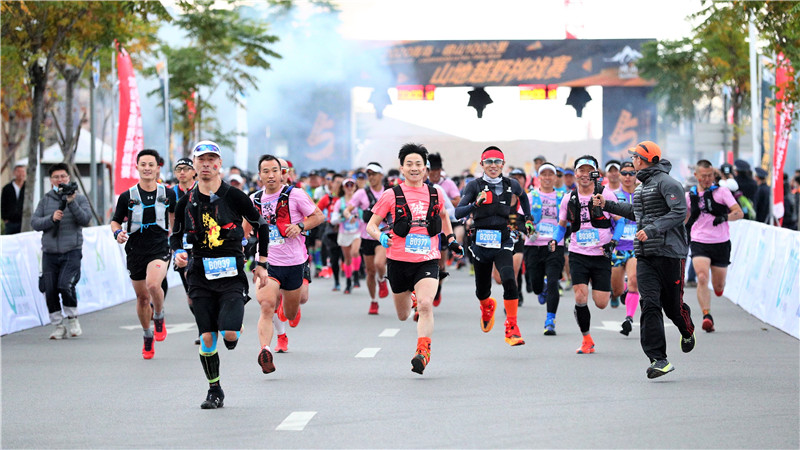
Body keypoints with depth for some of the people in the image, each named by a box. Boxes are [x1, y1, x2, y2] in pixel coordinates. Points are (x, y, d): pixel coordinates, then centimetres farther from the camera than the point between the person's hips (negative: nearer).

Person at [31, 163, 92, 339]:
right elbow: (35, 222, 2)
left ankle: (72, 319, 4)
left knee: (65, 285, -19)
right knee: (50, 290, -1)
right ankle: (59, 326, 12)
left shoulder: (79, 198, 5)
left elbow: (85, 220, -10)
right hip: (49, 253, 3)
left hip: (71, 252, -3)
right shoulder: (46, 200, 10)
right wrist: (51, 218, -15)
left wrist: (72, 202, -21)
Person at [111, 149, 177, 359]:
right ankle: (148, 338, 31)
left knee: (153, 285, -29)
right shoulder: (127, 196, -2)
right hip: (135, 251, 2)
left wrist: (173, 232, 19)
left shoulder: (168, 194, 1)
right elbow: (115, 221, 7)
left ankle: (159, 318, 0)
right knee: (142, 296, 10)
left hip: (160, 248, -2)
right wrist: (118, 233, -13)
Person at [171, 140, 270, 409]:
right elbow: (176, 235, 18)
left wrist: (262, 264, 7)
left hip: (232, 272, -3)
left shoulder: (234, 196, -3)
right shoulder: (187, 202, 5)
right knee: (207, 337, -1)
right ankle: (214, 392, 13)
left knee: (228, 333, -17)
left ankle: (234, 331, 22)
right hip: (201, 274, 3)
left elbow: (261, 227, 8)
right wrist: (178, 253, -3)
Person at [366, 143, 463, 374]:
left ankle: (423, 352, -21)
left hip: (428, 261, 0)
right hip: (399, 261, 0)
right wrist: (381, 237, -19)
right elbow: (371, 225, 1)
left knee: (426, 305, -25)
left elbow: (443, 216, 28)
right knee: (403, 316, 15)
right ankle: (411, 299, 52)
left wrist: (451, 239, 18)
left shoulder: (436, 194, 5)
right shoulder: (392, 195, -3)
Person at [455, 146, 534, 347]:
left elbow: (523, 196, 28)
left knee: (509, 280, -25)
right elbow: (458, 213, -12)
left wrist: (528, 219, 24)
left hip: (503, 243, 0)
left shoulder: (512, 185, 3)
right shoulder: (475, 186, -3)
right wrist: (475, 204, -28)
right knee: (482, 291, 12)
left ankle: (512, 330, -19)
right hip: (480, 243, 0)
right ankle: (487, 307, 51)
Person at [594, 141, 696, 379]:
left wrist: (652, 230, -26)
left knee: (672, 304, 4)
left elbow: (679, 212, -20)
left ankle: (687, 332, 40)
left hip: (669, 252, -7)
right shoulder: (641, 186, 19)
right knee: (649, 304, -9)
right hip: (645, 255, 7)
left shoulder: (666, 183, -9)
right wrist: (607, 205, 35)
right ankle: (658, 359, -12)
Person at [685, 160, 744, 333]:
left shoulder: (722, 192, 0)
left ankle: (719, 289, 45)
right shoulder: (690, 195, 7)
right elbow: (686, 217, 24)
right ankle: (707, 316, -22)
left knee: (719, 286, 7)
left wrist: (724, 217, -24)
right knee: (702, 278, -22)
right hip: (699, 243, 1)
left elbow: (739, 213, -7)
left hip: (721, 243, -1)